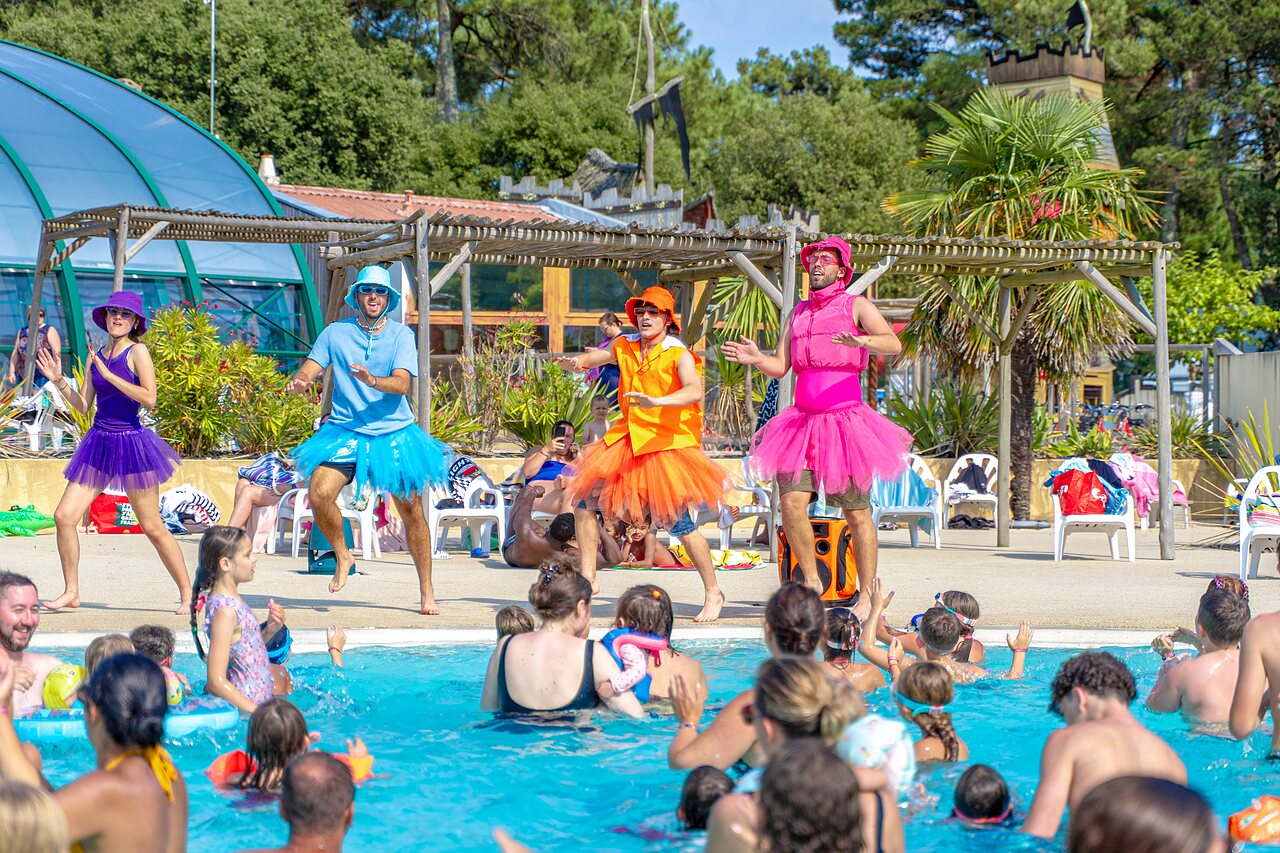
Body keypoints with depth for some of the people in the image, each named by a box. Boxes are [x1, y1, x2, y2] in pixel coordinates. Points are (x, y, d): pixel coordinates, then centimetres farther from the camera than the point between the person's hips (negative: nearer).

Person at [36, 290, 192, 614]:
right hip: (98, 442, 6)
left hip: (131, 443, -6)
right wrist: (59, 381, 2)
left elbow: (149, 399, -18)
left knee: (153, 527, -2)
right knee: (64, 516, -3)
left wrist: (109, 375, -18)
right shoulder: (96, 356, 11)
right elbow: (83, 404, 14)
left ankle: (188, 595, 9)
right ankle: (71, 592, 10)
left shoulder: (137, 352, -7)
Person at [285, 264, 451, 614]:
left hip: (393, 433, 0)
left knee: (410, 507, -4)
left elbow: (402, 384, -11)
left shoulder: (401, 334, 1)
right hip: (344, 431, 0)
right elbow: (308, 372, -1)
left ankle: (427, 592, 10)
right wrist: (298, 382, -25)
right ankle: (343, 556, 8)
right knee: (319, 494, -21)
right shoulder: (336, 333, 5)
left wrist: (372, 380, -32)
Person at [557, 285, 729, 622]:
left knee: (679, 523, -11)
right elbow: (594, 358, 22)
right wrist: (577, 362, -4)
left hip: (667, 443, -6)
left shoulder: (679, 355, -11)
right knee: (584, 498, 3)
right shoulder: (625, 346, 6)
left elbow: (694, 392, -28)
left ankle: (713, 593, 5)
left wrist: (656, 401, -45)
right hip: (628, 439, 6)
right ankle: (588, 578, 16)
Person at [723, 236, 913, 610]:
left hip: (845, 418, -4)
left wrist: (861, 341, -34)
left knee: (857, 512, -1)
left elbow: (894, 344, -14)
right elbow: (781, 366, 14)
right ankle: (811, 580, 8)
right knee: (792, 501, -10)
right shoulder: (798, 313, 18)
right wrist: (755, 359, -7)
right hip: (803, 419, 4)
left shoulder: (856, 306, 2)